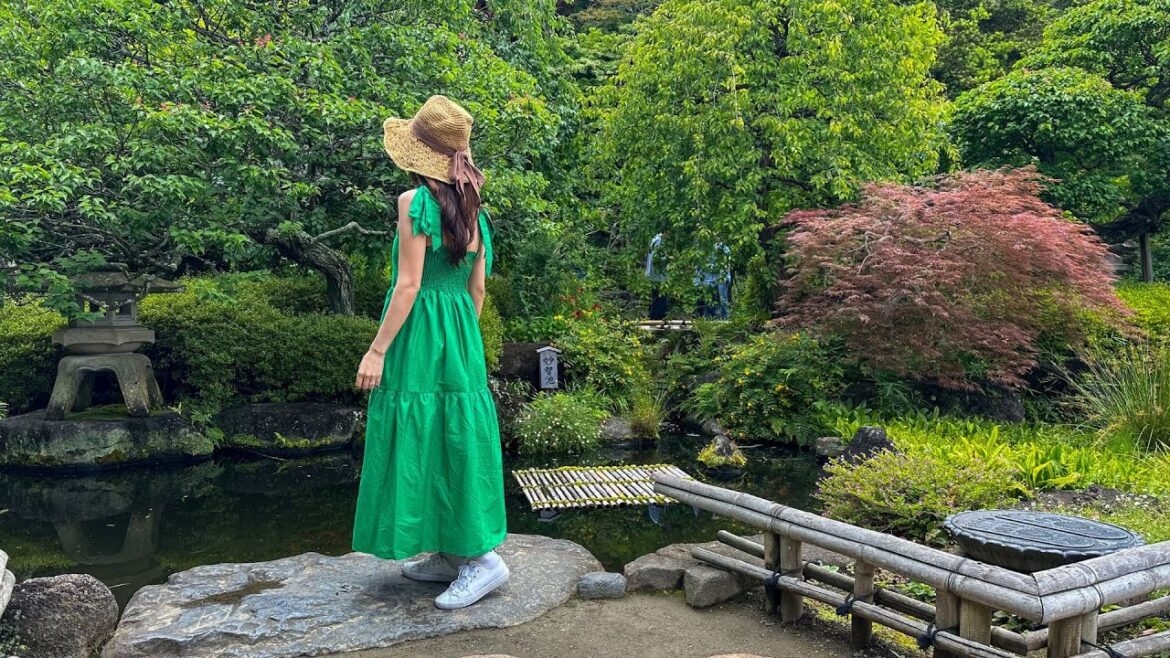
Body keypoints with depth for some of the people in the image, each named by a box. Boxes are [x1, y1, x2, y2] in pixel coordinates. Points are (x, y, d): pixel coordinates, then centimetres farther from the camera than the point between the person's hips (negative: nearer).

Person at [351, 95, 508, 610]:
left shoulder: (415, 202, -12)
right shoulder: (470, 209, 9)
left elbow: (409, 284, -16)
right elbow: (477, 288, 11)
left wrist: (377, 349, -13)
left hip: (420, 333, -8)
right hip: (461, 335, 8)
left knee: (422, 436, -2)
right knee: (452, 434, 12)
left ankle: (483, 557, -2)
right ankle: (450, 554, 21)